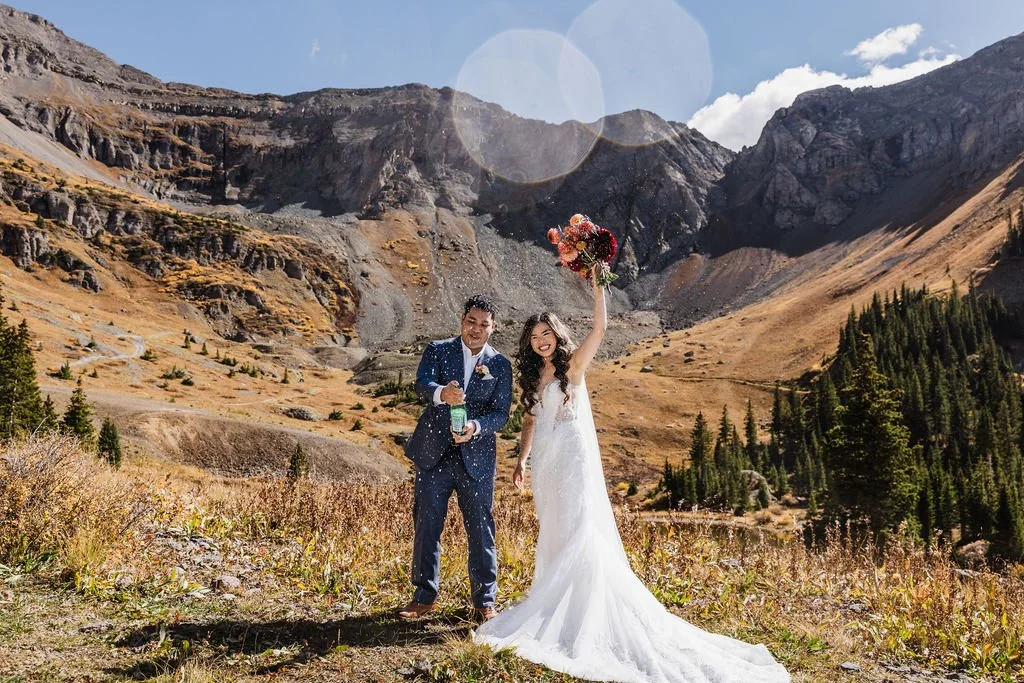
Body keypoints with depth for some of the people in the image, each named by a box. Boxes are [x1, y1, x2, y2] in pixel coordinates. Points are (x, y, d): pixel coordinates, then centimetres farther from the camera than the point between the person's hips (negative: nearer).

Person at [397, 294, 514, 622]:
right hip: (434, 455, 1)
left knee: (481, 530, 5)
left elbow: (501, 414, -2)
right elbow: (422, 384, -16)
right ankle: (425, 597, 23)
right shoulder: (438, 350, 3)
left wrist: (476, 427, -23)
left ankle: (485, 601, 20)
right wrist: (441, 393, -39)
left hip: (476, 458, 0)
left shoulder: (500, 365, 4)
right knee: (426, 527, 8)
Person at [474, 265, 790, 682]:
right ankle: (552, 609, 19)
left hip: (574, 459, -6)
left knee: (578, 533, -9)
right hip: (544, 462, 7)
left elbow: (600, 327, -16)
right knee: (553, 535, 11)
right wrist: (521, 460, 11)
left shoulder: (573, 365, -3)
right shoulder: (532, 377, 13)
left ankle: (572, 618, -6)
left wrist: (596, 284, -20)